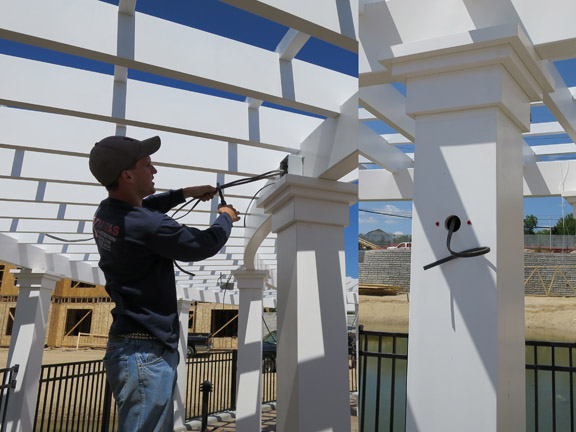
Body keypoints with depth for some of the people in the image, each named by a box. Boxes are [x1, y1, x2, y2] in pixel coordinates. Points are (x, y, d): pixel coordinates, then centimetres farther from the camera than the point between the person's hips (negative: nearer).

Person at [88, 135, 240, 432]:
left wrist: (184, 193, 23)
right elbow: (207, 244, -11)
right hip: (147, 354, -10)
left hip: (128, 346, 10)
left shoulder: (106, 213, 5)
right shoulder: (149, 227, -24)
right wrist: (226, 217, 9)